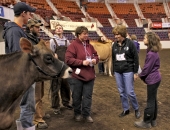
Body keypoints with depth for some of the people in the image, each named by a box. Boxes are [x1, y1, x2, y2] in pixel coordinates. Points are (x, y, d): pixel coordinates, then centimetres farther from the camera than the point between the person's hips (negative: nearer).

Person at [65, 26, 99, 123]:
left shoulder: (89, 45, 10)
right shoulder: (73, 45, -9)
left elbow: (96, 56, 19)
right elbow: (68, 60, -17)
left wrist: (95, 60, -5)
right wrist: (82, 62, -21)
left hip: (89, 76, 5)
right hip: (77, 76, -5)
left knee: (88, 96, 10)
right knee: (77, 97, 10)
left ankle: (87, 114, 24)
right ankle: (77, 113, 28)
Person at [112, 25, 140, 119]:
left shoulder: (130, 43, -8)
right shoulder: (114, 45, 6)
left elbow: (136, 58, -7)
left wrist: (135, 72, -8)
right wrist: (114, 71, 15)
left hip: (128, 71, -5)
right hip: (118, 72, 5)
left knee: (129, 92, -2)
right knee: (122, 92, 11)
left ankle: (136, 109, 20)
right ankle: (126, 109, 26)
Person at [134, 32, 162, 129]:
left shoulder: (151, 54, -23)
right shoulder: (154, 52, 8)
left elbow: (147, 68, -19)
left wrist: (141, 75, -1)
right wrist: (143, 75, 8)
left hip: (152, 80, -10)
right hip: (155, 78, 10)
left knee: (150, 101, 2)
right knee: (153, 100, 17)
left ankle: (146, 122, 15)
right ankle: (153, 120, 30)